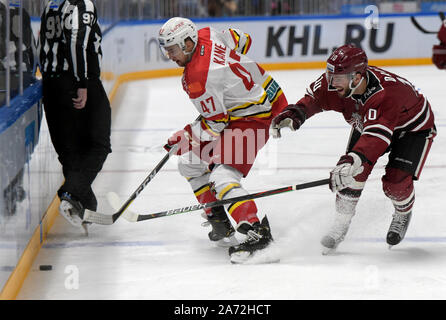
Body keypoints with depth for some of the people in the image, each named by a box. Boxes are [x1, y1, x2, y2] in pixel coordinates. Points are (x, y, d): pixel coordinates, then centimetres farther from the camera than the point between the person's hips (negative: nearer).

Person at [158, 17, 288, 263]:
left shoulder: (199, 79, -27)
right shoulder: (207, 35, -3)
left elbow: (215, 123, -21)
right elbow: (242, 41, 16)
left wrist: (184, 136, -8)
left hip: (251, 118, -11)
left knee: (222, 177, -25)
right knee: (190, 163, 14)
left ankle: (256, 232, -33)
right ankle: (219, 222, 19)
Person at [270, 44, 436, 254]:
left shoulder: (387, 92, -46)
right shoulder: (337, 83, -26)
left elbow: (376, 136, -56)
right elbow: (314, 98, -9)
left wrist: (352, 161, -70)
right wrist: (293, 114, -29)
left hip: (413, 128, -6)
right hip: (366, 123, 6)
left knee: (395, 183, -17)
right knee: (354, 171, -15)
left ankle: (403, 214, 17)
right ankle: (340, 226, -1)